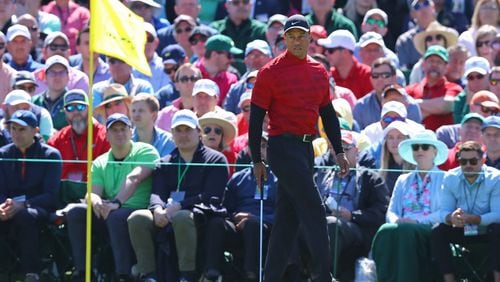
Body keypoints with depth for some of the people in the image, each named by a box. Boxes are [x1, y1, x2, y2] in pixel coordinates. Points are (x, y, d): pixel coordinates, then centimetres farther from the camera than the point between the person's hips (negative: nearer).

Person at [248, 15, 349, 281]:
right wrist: (257, 160, -7)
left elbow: (328, 113, 19)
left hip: (306, 148, 7)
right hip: (283, 147, -7)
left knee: (287, 218, 9)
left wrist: (339, 151, 15)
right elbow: (256, 117, -5)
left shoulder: (319, 72, 12)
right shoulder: (271, 72, -7)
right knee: (313, 211, -13)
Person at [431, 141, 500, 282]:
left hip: (487, 231, -3)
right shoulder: (450, 178, -4)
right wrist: (452, 218, -33)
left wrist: (472, 219, -38)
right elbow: (443, 212, -6)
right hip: (462, 232, 3)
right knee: (437, 232, -22)